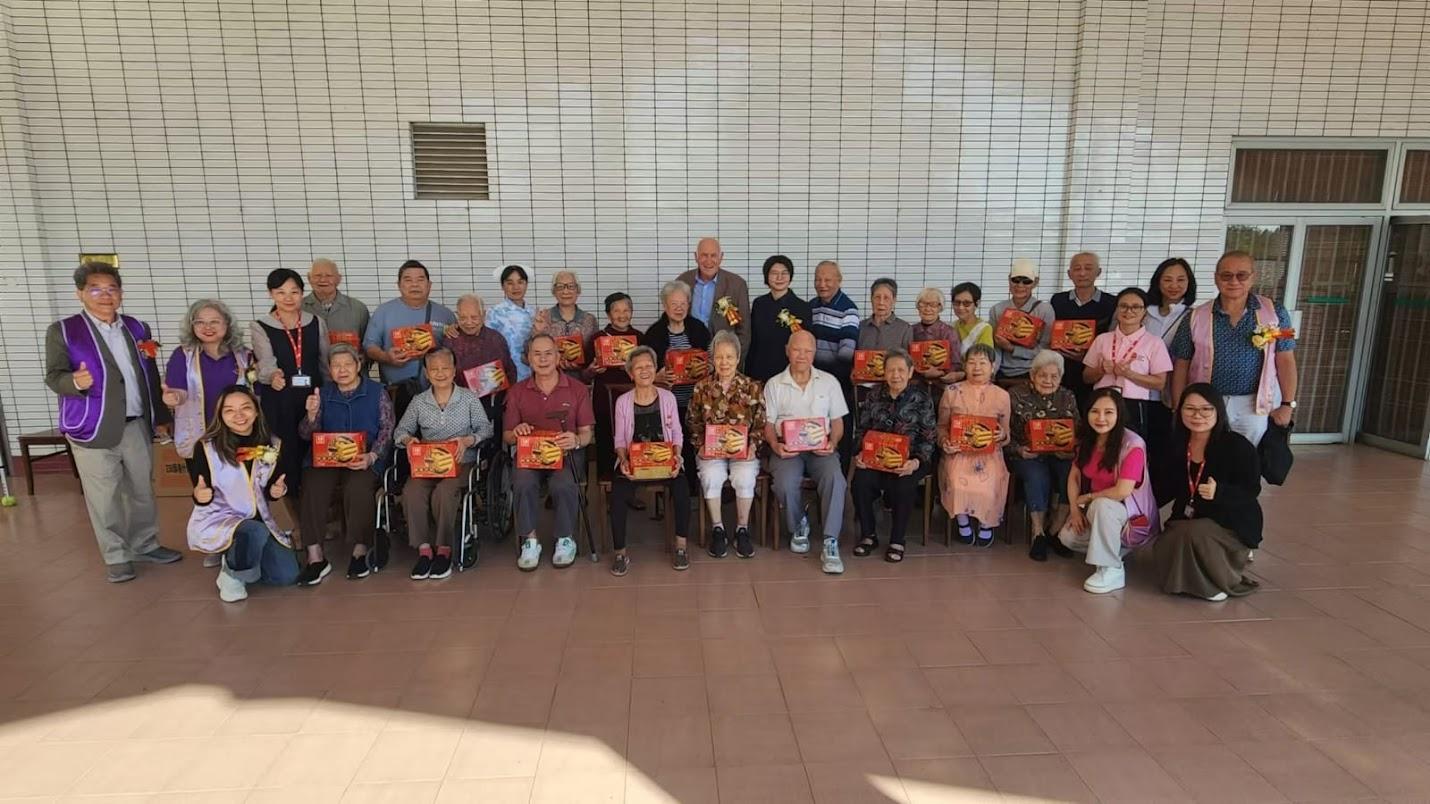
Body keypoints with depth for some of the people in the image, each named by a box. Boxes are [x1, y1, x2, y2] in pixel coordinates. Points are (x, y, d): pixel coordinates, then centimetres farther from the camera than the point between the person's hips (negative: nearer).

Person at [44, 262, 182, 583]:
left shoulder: (138, 329, 9)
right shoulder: (62, 330, -3)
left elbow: (151, 375, 13)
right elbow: (54, 377, -8)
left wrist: (161, 415, 13)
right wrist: (75, 381, -31)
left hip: (137, 426, 4)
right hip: (94, 429, -4)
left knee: (143, 490, 14)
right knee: (104, 497, 3)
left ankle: (145, 545, 30)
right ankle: (116, 557, 16)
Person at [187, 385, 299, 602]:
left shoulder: (272, 445, 0)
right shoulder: (206, 447, -12)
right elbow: (202, 495, -10)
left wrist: (277, 491, -13)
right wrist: (199, 495, -33)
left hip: (258, 520, 5)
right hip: (215, 520, -5)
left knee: (287, 575, -6)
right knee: (255, 533, -37)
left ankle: (234, 556, 22)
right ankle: (231, 575, -5)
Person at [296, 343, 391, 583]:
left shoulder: (376, 393, 7)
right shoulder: (323, 394, 16)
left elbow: (387, 430, -1)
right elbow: (306, 435, 14)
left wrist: (371, 456, -17)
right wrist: (312, 415, -8)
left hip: (365, 459, -3)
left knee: (358, 487, -32)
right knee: (313, 486, -27)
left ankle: (360, 552, -18)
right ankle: (315, 557, -23)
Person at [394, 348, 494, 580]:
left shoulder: (469, 398, 7)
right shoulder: (418, 401, 15)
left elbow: (485, 429, 2)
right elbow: (401, 430, 15)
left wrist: (468, 441, -17)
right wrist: (408, 439, -9)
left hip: (460, 463, -2)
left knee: (443, 492, -33)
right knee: (411, 492, -29)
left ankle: (444, 549, -16)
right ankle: (423, 548, -17)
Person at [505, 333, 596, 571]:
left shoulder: (577, 390, 6)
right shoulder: (516, 392, 9)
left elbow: (587, 432, 5)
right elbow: (506, 435, 12)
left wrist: (576, 440, -19)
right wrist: (516, 432, -13)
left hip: (566, 453, -1)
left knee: (563, 484, -33)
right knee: (523, 483, -32)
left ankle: (566, 541, -9)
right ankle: (530, 541, -14)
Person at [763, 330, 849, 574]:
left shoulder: (829, 382, 12)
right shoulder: (774, 384, 10)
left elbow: (837, 422, 12)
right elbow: (768, 424, 8)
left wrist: (832, 442, -9)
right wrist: (775, 445, -13)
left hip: (821, 448, 0)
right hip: (787, 448, 0)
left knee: (834, 478, -32)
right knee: (785, 483, -31)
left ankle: (830, 544, -26)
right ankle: (799, 526, 2)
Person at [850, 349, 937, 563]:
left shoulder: (921, 398, 2)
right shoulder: (874, 395, 9)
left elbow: (929, 438, -1)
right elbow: (862, 430, 12)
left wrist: (916, 462, -18)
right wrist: (859, 454, -7)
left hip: (909, 459, -2)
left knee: (902, 485, -33)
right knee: (862, 480, -28)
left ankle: (897, 541, -9)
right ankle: (868, 535, -5)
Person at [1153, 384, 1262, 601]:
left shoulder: (1238, 446, -15)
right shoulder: (1177, 445, 1)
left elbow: (1251, 491, -15)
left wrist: (1219, 492, -35)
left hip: (1232, 524, -5)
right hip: (1188, 520, 5)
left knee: (1192, 534, -34)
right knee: (1162, 551, -20)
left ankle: (1222, 581, -5)